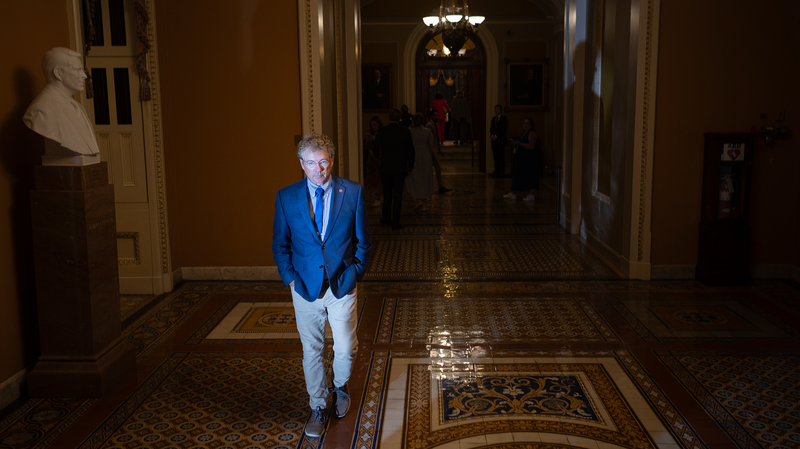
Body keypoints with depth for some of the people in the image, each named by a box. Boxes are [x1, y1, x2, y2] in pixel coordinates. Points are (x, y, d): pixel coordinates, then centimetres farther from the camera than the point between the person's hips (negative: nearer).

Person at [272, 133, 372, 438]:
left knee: (346, 349, 9)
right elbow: (280, 244, 6)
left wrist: (356, 273, -2)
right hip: (305, 287, 0)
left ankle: (340, 388, 40)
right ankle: (318, 407, 27)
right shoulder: (286, 197, -3)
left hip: (342, 286, 0)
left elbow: (363, 240, 5)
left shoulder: (353, 193, -4)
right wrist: (289, 277, -2)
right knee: (311, 351, 9)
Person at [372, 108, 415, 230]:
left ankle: (387, 218, 29)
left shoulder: (382, 131, -6)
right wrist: (410, 167, 10)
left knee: (387, 194, 16)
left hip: (385, 167, 1)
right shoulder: (406, 132, -6)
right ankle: (395, 222, 2)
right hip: (400, 168, -1)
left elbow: (375, 148, -1)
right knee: (398, 195, 2)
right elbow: (410, 150, -1)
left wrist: (379, 156, 21)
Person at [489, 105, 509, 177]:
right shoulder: (493, 118, 18)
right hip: (494, 139, 6)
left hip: (501, 139, -6)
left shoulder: (504, 118, -2)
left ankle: (502, 171, -8)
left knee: (501, 155, -8)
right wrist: (493, 135, -2)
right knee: (495, 155, 4)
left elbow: (503, 129, -9)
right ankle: (496, 170, 6)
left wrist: (496, 136, -12)